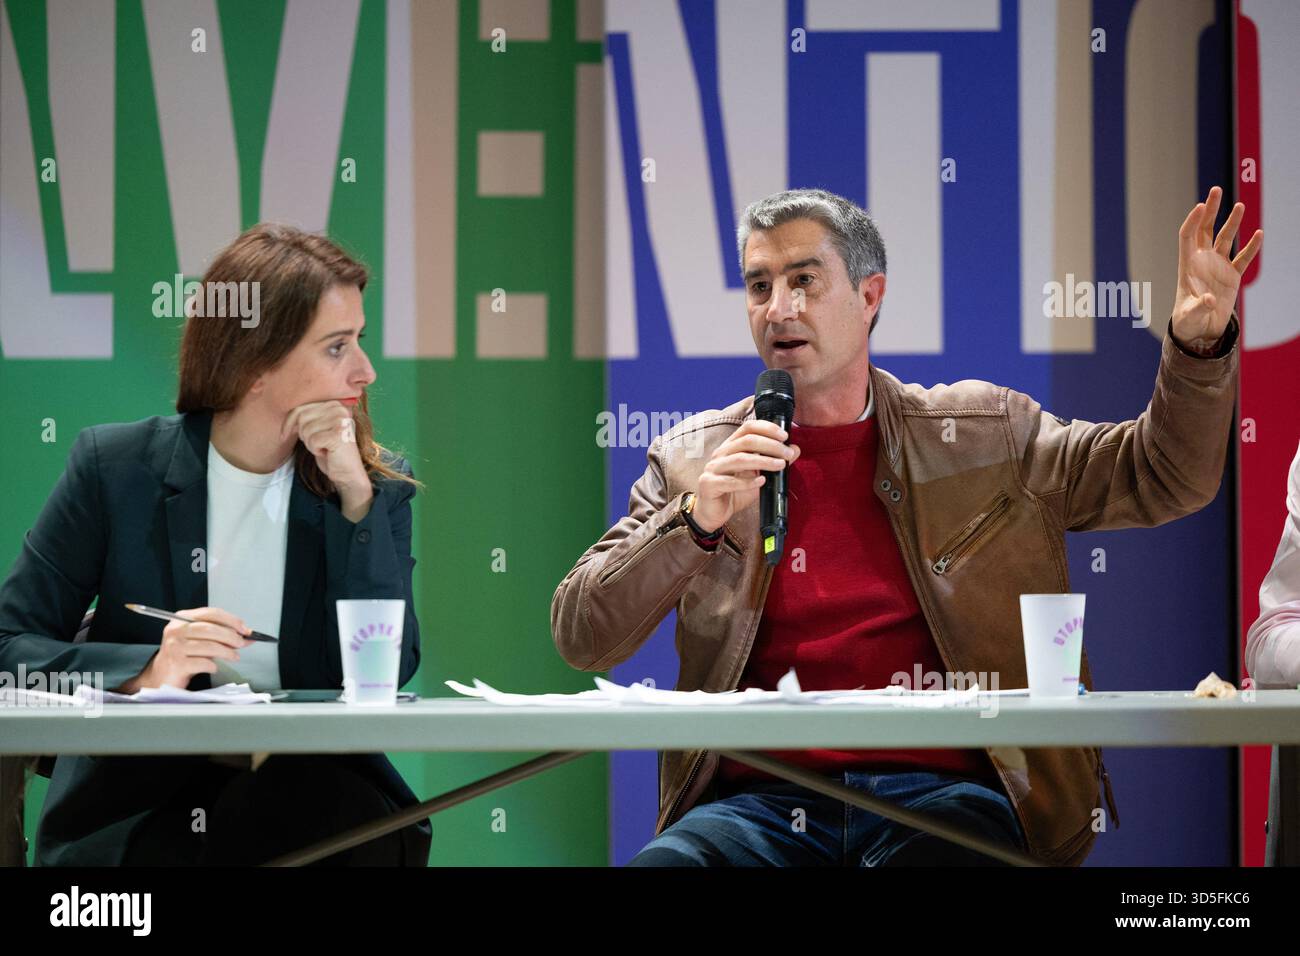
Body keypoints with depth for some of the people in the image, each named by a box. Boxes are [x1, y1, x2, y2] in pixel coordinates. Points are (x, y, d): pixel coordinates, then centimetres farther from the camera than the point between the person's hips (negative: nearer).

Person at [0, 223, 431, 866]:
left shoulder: (378, 488, 8)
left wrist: (355, 496, -10)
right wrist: (147, 672, -18)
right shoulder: (116, 468, 2)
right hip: (136, 796, -3)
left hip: (309, 785, 3)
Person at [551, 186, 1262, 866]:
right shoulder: (692, 461, 13)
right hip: (762, 801, 1)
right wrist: (696, 521, -9)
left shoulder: (980, 431, 15)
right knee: (663, 864, -32)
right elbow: (580, 638, 6)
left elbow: (1162, 477, 18)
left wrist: (1198, 343, 0)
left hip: (944, 794, -1)